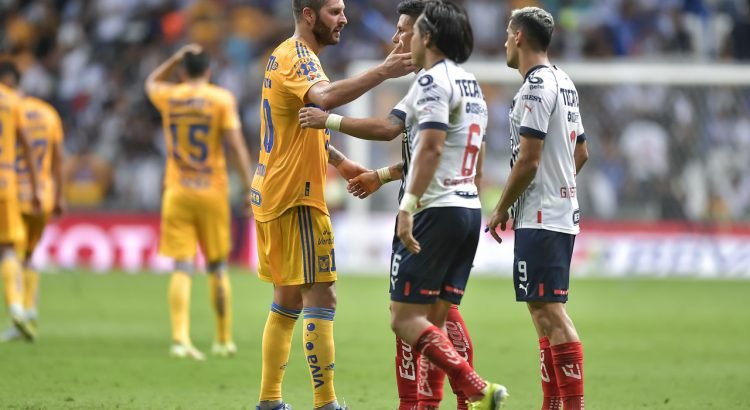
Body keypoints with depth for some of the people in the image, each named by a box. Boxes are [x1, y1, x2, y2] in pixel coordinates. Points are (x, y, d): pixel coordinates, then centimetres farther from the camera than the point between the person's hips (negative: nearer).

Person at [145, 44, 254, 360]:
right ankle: (224, 340, 17)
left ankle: (180, 338, -18)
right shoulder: (221, 99, -4)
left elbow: (151, 82, 29)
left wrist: (177, 58, 20)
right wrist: (251, 189, -10)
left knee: (182, 268, -4)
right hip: (212, 192, -1)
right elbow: (236, 146, -11)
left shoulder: (168, 97, 4)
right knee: (217, 267, 11)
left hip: (177, 192, 1)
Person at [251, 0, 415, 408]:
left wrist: (341, 163, 17)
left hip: (272, 194, 10)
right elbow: (325, 97, -38)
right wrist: (382, 72, -41)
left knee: (288, 298, 14)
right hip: (296, 197, -10)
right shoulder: (296, 58, -15)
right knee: (321, 297, -10)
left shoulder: (289, 56, 17)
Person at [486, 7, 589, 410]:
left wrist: (501, 209, -9)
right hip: (561, 212, 10)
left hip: (540, 218, -10)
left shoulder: (536, 86, -14)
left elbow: (528, 160, -19)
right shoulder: (564, 83, 15)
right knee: (544, 310, 14)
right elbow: (580, 152, 22)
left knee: (550, 310, -12)